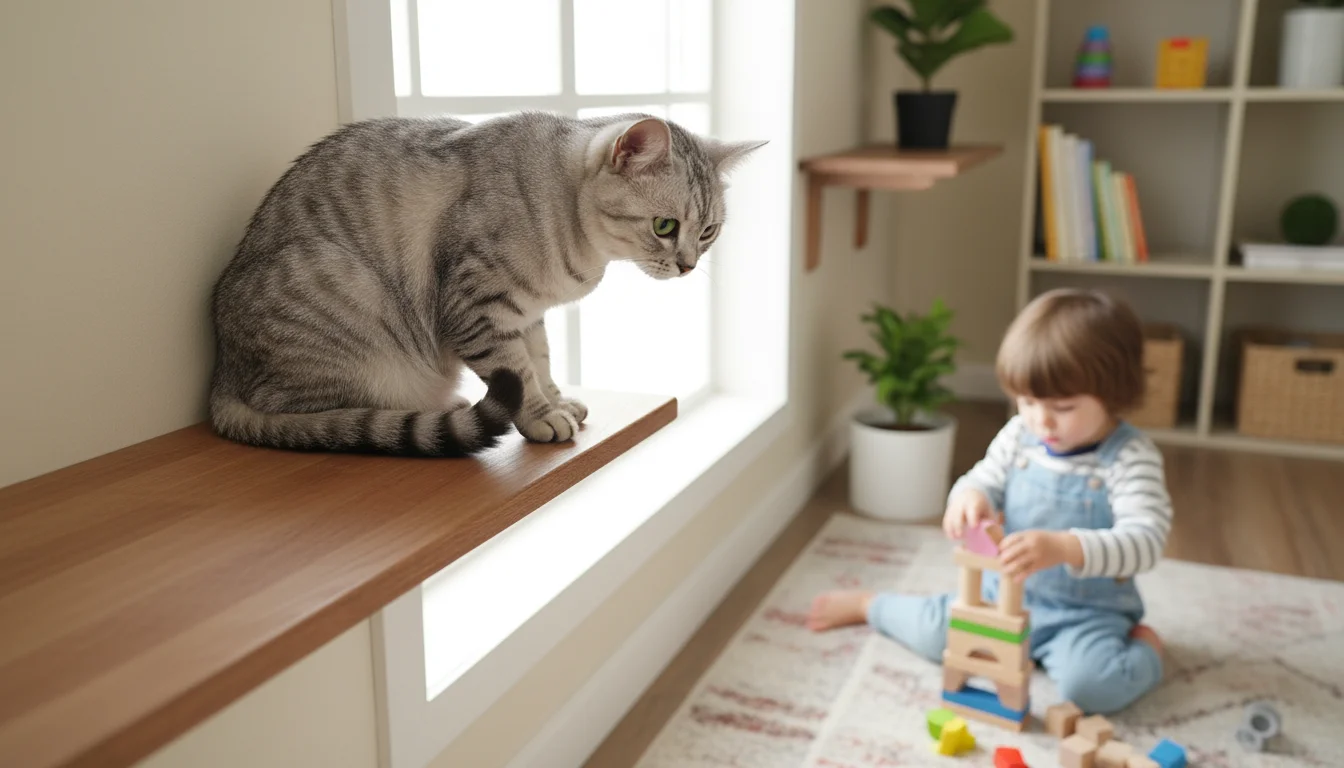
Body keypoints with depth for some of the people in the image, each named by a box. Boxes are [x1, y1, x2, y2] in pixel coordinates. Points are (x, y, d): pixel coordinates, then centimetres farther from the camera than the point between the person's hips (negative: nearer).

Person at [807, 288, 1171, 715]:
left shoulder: (1131, 458, -20)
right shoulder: (1019, 435, -5)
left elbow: (1146, 539, -30)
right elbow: (984, 481, 6)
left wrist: (1063, 548, -47)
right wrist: (969, 497, -22)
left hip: (1084, 613, -4)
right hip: (1006, 594, 4)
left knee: (1094, 684, -30)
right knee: (933, 633, -4)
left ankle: (1144, 646, 3)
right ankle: (868, 604, 28)